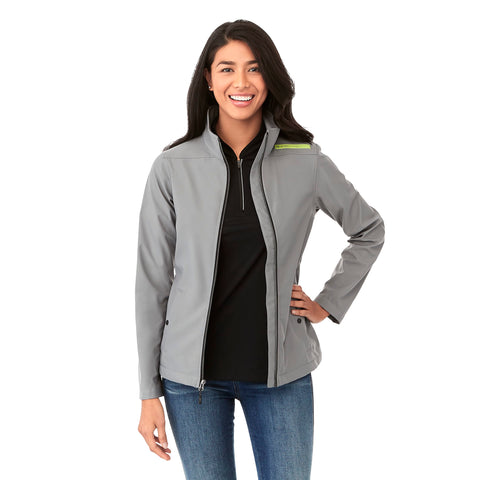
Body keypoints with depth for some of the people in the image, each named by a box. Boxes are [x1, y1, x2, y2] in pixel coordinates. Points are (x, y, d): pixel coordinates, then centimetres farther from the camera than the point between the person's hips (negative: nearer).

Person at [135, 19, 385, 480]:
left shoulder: (307, 163, -3)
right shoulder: (172, 168, -5)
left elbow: (369, 231, 14)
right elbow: (152, 280, -2)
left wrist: (329, 304, 5)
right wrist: (149, 394, -2)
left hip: (281, 371, 1)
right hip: (193, 372, 0)